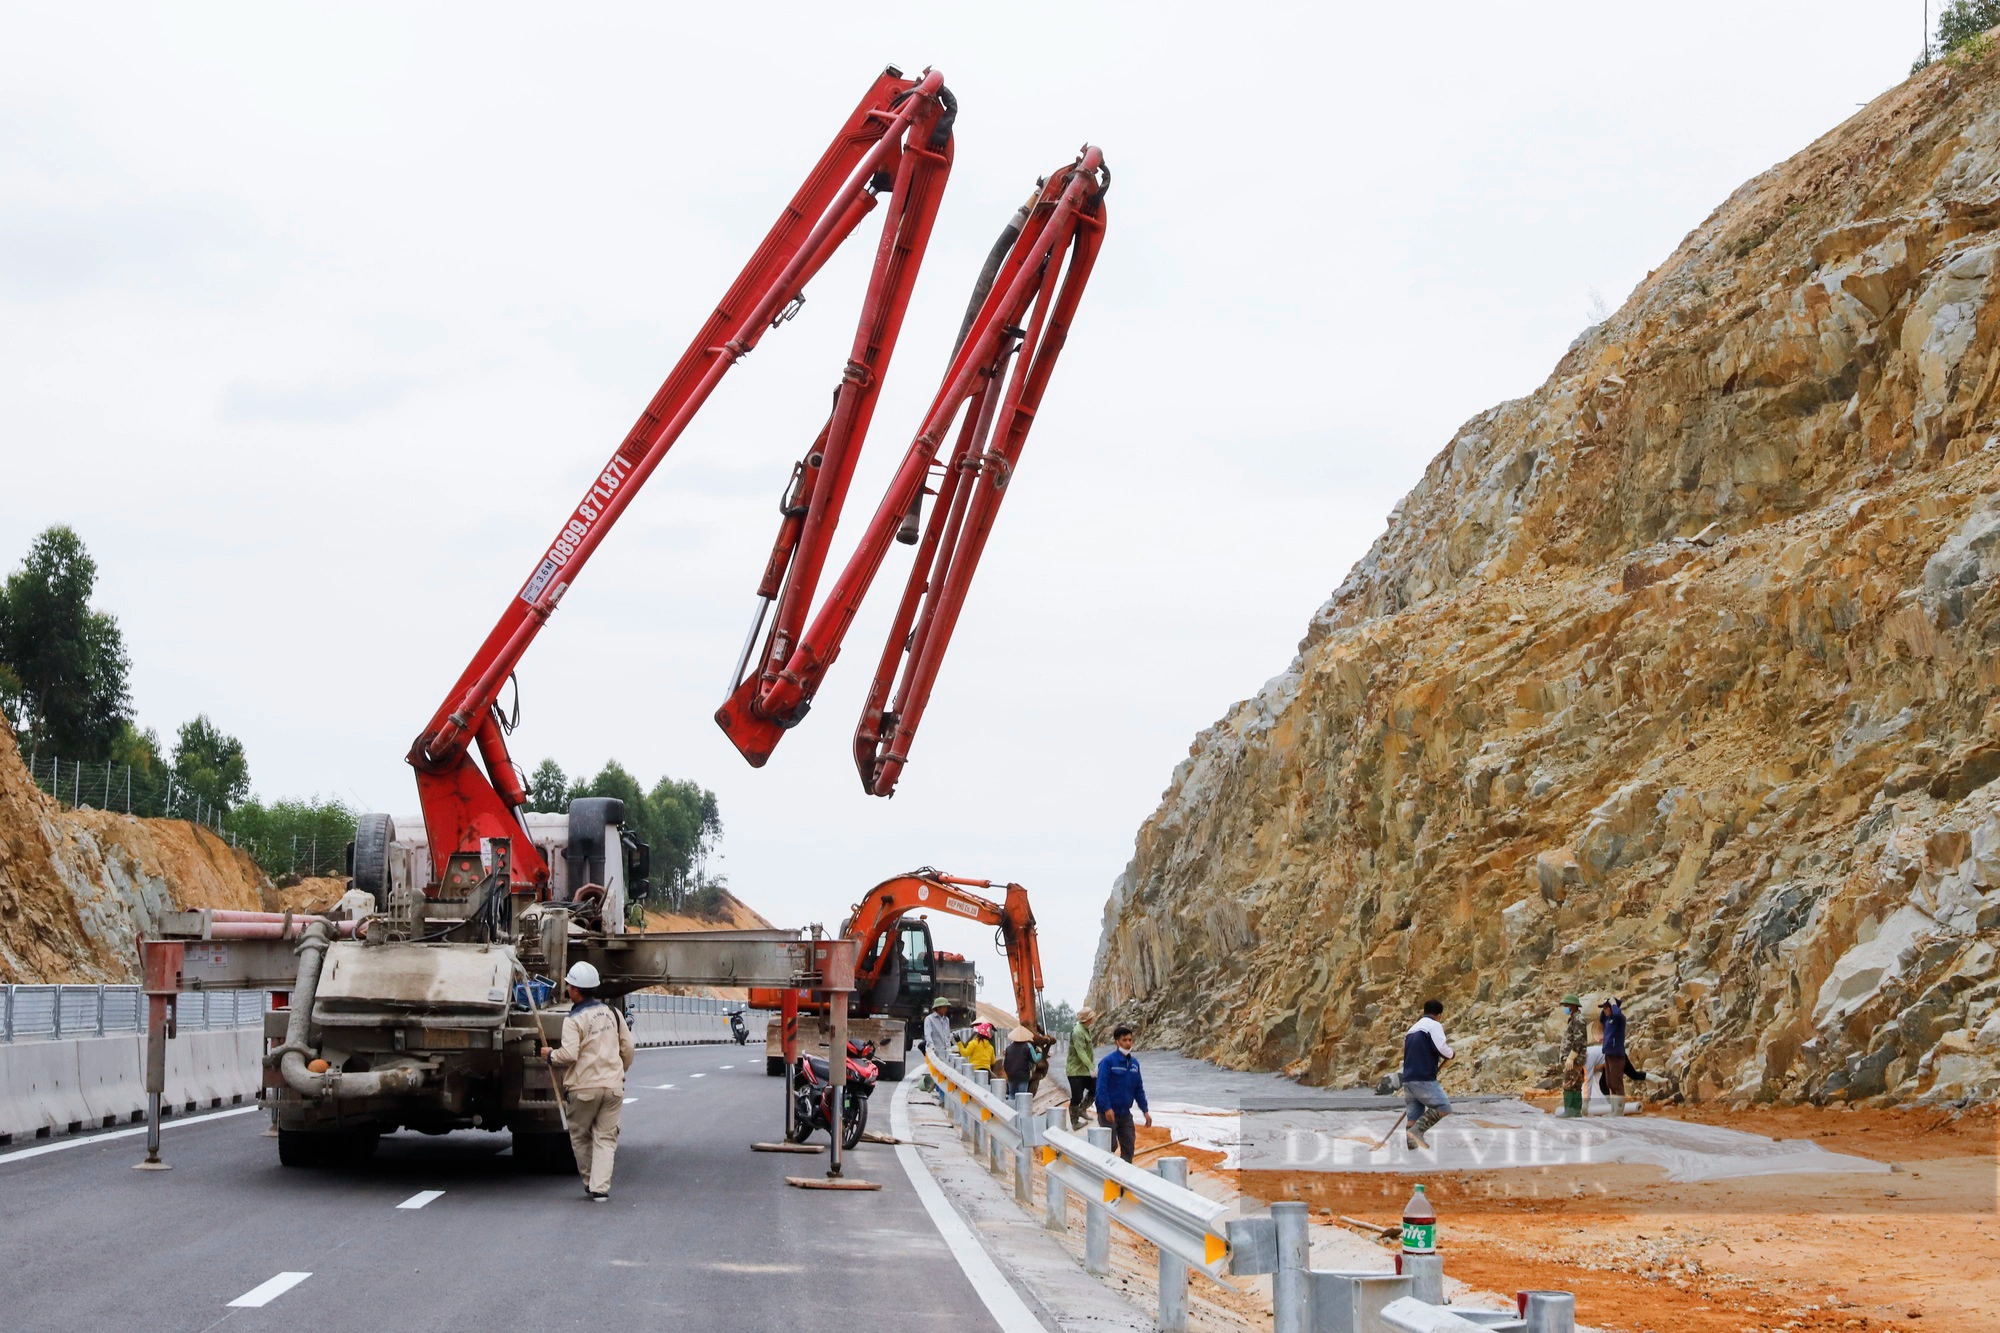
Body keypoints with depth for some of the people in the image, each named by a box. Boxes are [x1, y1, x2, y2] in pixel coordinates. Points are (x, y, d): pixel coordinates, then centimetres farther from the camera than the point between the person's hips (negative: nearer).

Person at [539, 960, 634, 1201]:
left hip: (584, 1087, -4)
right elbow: (627, 1048, 12)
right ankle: (601, 1187, -5)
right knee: (605, 1138, 5)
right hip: (613, 1086, 4)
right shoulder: (612, 1013, 9)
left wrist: (550, 1055, 0)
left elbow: (569, 1055, -20)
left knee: (580, 1136, 15)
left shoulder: (574, 1020, -10)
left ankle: (590, 1182, 23)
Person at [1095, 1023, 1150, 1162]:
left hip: (1125, 1113, 6)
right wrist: (1107, 1108, -25)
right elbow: (1101, 1087, -18)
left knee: (1129, 1145, 6)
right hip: (1109, 1113, -6)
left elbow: (1139, 1089, 13)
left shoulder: (1134, 1062, 7)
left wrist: (1145, 1111, 10)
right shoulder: (1108, 1061, -13)